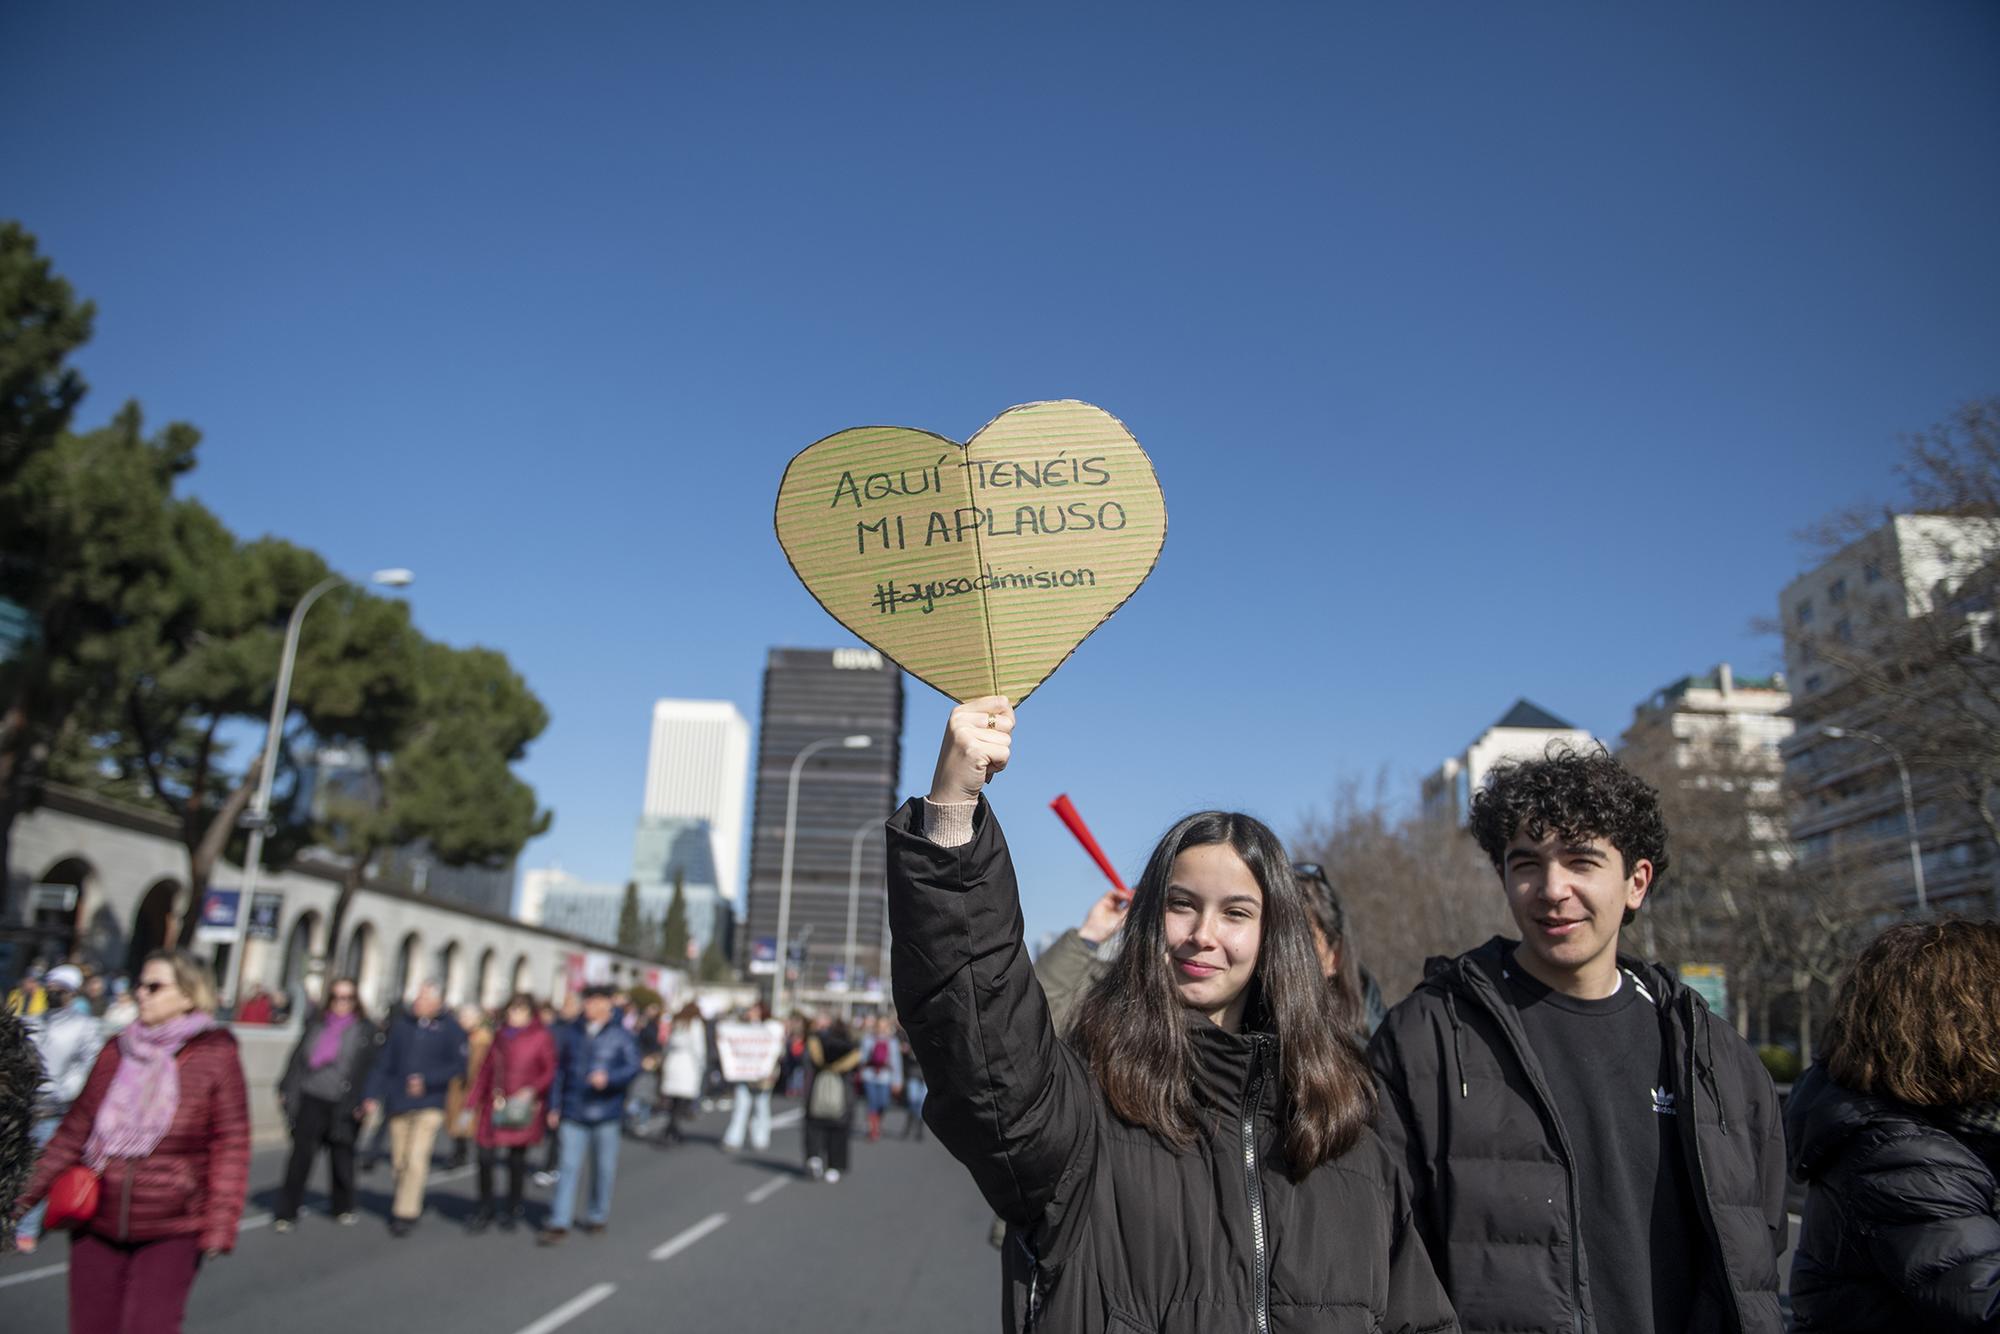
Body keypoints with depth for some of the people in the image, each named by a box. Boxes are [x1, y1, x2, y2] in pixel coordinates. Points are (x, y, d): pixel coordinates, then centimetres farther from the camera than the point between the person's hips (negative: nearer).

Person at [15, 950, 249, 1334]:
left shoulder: (216, 1057, -9)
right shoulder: (117, 1052, 4)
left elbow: (230, 1148, -10)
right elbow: (75, 1129, 12)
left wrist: (219, 1226, -13)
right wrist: (31, 1194, 9)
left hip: (171, 1233, -4)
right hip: (98, 1226, 5)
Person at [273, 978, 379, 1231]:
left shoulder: (366, 1031, 0)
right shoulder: (316, 1024, 10)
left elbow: (371, 1068, -3)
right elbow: (298, 1057, 14)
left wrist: (362, 1102, -10)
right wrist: (286, 1089, 11)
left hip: (343, 1104, -1)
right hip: (311, 1100, 2)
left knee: (342, 1157, 9)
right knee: (301, 1155, -3)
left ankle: (344, 1208, 28)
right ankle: (285, 1213, 6)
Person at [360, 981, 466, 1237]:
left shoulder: (450, 1029, -3)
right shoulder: (401, 1025, 6)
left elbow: (459, 1065, -7)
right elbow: (383, 1062, 7)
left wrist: (427, 1080, -16)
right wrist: (374, 1095, -1)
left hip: (429, 1104, -4)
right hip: (397, 1103, 4)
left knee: (416, 1160, -11)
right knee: (400, 1161, 10)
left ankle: (406, 1212, 0)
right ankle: (409, 1203, 30)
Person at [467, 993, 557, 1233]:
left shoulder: (541, 1038, -4)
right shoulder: (500, 1036, 12)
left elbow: (551, 1071, -6)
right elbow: (485, 1069, 15)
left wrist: (532, 1090, -20)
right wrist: (475, 1102, 12)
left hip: (522, 1111, -4)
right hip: (494, 1107, 4)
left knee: (516, 1160, 4)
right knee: (485, 1158, 0)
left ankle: (512, 1212, 21)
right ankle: (485, 1210, 18)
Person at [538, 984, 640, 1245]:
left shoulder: (620, 1035, -4)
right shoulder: (569, 1032, 4)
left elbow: (633, 1065, -7)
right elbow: (559, 1070, 9)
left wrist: (609, 1077, -24)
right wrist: (554, 1106, 7)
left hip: (605, 1112, -1)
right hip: (573, 1112, 1)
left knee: (603, 1167, 10)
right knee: (569, 1166, -1)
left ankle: (598, 1215, 27)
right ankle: (559, 1223, 3)